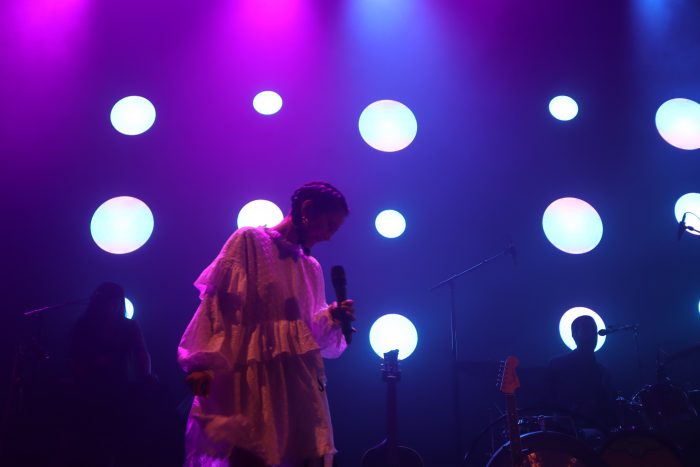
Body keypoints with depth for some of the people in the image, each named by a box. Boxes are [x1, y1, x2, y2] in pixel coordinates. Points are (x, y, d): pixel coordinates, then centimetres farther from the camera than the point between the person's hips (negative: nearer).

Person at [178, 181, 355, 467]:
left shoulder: (312, 269, 21)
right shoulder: (250, 240, 3)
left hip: (299, 382, 6)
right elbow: (217, 304, -7)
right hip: (252, 378, -6)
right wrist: (203, 362, -17)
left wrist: (332, 317, 0)